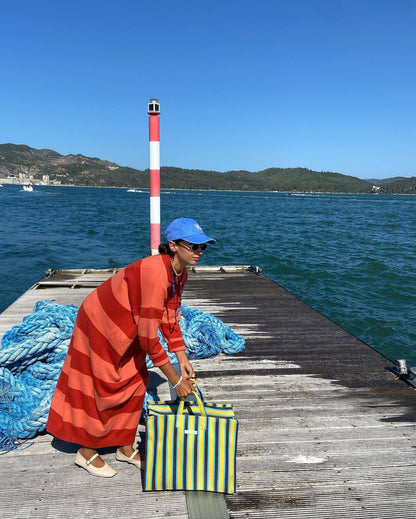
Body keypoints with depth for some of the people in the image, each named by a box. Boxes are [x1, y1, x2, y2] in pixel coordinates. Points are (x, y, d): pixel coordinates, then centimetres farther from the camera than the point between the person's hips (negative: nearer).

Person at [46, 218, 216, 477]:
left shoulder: (180, 274, -8)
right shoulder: (155, 273, -37)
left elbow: (170, 318, 1)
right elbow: (149, 336, -34)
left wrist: (183, 359, -6)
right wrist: (176, 380, -26)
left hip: (126, 326, 9)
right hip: (100, 322, -8)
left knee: (135, 381, 11)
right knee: (104, 387, 3)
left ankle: (125, 447, 28)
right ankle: (87, 452, 25)